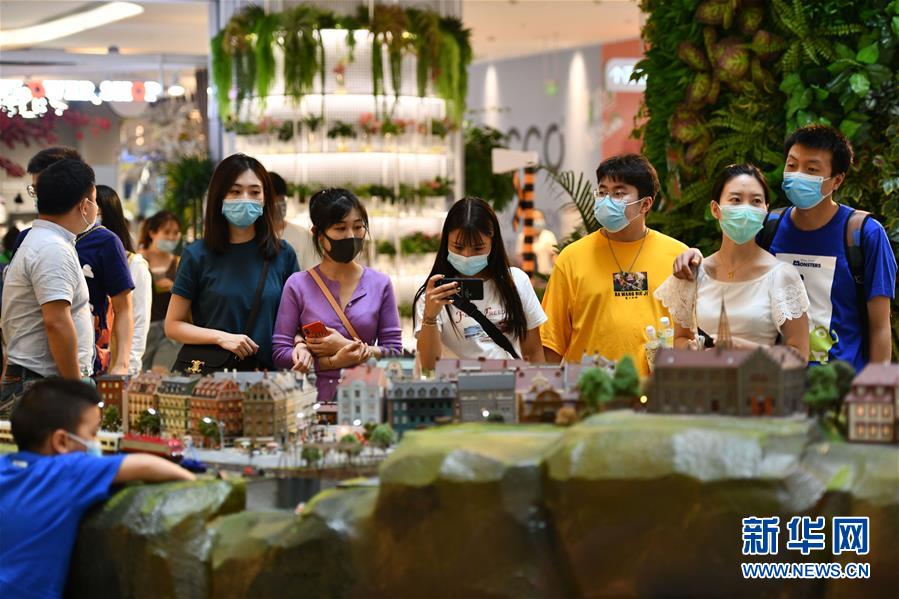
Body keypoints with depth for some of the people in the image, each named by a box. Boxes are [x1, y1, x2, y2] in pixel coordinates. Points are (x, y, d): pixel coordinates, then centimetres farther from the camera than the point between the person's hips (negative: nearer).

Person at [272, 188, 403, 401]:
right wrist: (335, 362, -10)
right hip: (315, 400, 0)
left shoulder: (380, 284, 9)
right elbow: (280, 354, 1)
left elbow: (394, 351, 7)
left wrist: (345, 346, -6)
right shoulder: (298, 285, 4)